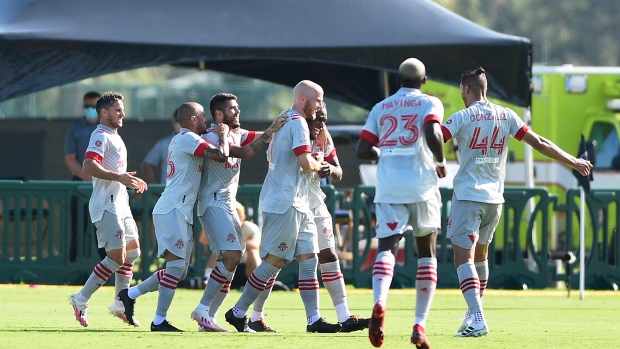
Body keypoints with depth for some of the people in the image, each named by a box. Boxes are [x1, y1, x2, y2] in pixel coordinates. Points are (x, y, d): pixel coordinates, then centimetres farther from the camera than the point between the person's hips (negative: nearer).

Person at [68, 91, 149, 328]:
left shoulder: (115, 137, 20)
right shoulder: (101, 136, -12)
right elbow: (88, 167, -27)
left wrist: (131, 181, 19)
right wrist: (119, 177, -31)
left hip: (120, 203, 11)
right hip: (106, 206, -11)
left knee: (132, 251, 13)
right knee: (117, 257, -13)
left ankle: (120, 304, 20)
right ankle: (81, 300, -5)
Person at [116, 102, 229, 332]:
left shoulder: (181, 140, 21)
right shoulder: (188, 139, -10)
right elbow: (221, 155, -20)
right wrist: (223, 135, -1)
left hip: (181, 213, 10)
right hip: (172, 211, -10)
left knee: (179, 270, 11)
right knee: (177, 266, -12)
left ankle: (131, 294, 17)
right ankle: (159, 321, -11)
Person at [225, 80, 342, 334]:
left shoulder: (284, 120, 18)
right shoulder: (297, 123, -12)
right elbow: (306, 163, -22)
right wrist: (318, 166, 0)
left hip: (296, 205, 10)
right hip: (285, 202, -10)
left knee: (309, 259, 5)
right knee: (273, 261, -5)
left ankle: (314, 319, 2)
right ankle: (238, 313, 2)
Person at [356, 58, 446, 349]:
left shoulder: (380, 108, 14)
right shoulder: (429, 104, 4)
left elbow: (362, 150, 9)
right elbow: (433, 134, -16)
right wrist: (441, 163, 2)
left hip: (388, 186, 1)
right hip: (421, 185, -1)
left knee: (386, 248, -5)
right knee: (426, 254, 12)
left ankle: (379, 302, -37)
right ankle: (420, 325, 5)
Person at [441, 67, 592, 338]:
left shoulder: (463, 117, -7)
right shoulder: (505, 115, 5)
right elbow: (539, 144, 4)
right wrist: (573, 161, 14)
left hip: (467, 196, -6)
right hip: (494, 198, 6)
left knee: (464, 257, -8)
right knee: (480, 254, 22)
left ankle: (477, 318, -23)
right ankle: (473, 314, 29)